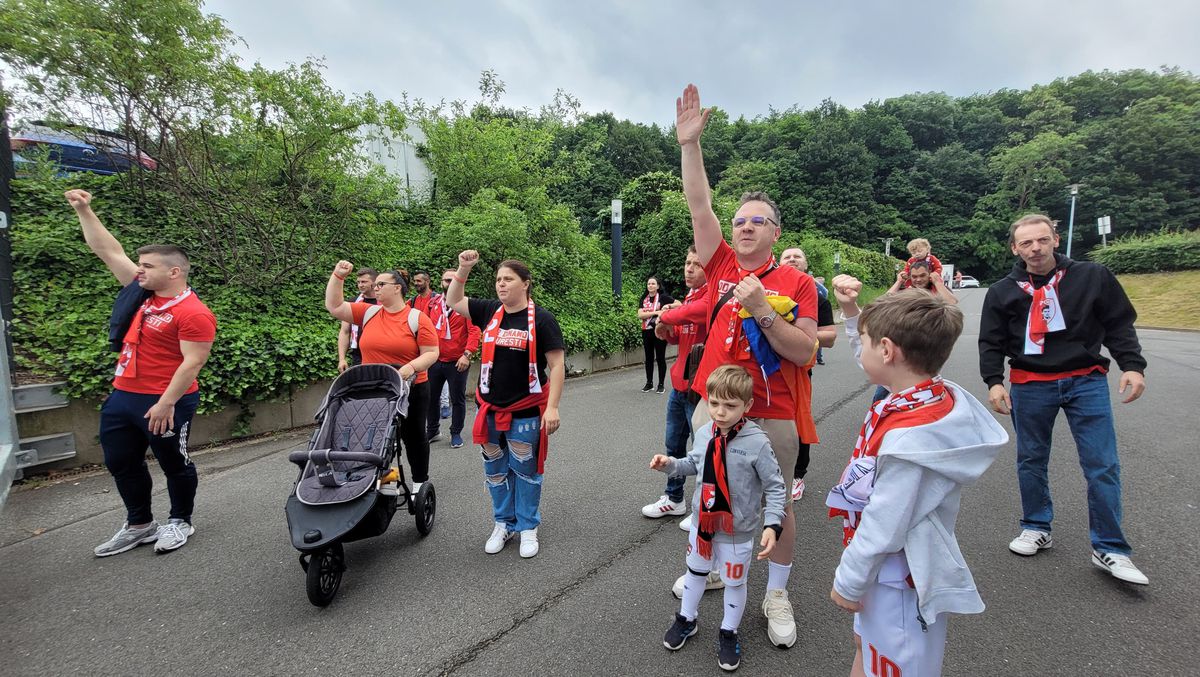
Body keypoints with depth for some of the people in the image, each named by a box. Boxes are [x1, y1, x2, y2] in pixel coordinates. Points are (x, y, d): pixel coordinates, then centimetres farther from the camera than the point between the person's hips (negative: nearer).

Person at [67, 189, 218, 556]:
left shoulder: (193, 313, -19)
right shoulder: (143, 293, 6)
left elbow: (193, 363, -22)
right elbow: (109, 251, 15)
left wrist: (165, 404, -23)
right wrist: (83, 210, 12)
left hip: (165, 402, -9)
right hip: (121, 398, 9)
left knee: (175, 465, 8)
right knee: (121, 464, 18)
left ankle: (180, 521, 26)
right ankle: (139, 524, 33)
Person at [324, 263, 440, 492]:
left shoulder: (418, 318, -7)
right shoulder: (368, 312, 6)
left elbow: (431, 353, -10)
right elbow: (333, 307, 5)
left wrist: (411, 367, -26)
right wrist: (337, 275, -1)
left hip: (410, 390, -4)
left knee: (413, 437, 11)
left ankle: (420, 482, 25)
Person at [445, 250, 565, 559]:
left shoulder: (541, 319, -11)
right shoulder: (490, 311, 3)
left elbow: (557, 365, -12)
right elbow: (453, 301, 13)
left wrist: (552, 407, -19)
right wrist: (463, 269, -2)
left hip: (526, 412, -4)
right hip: (490, 409, 5)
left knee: (526, 471, 11)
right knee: (495, 470, 16)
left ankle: (528, 527, 29)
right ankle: (503, 524, 35)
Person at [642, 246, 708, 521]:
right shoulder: (689, 296, 12)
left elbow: (700, 309, -33)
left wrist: (667, 314, -15)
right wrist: (667, 329, -4)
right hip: (679, 384, 9)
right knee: (674, 445, 19)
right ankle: (674, 499, 37)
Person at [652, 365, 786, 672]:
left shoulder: (757, 442, -26)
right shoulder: (703, 434, -11)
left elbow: (776, 488, -17)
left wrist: (772, 525, -26)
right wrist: (670, 464, -6)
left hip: (738, 531, -4)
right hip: (703, 521, 5)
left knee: (734, 582, 18)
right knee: (695, 570, 25)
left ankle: (729, 633, 44)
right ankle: (686, 619, 50)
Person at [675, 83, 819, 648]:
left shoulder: (797, 283, -5)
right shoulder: (723, 266, 3)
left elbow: (804, 352, -11)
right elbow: (699, 206, -4)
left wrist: (761, 309, -23)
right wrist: (689, 143, -12)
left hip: (773, 412, -3)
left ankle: (777, 594, 31)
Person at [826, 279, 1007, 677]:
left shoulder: (906, 439, -35)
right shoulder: (940, 395, -9)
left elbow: (883, 528, -27)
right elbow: (873, 364, 11)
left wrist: (848, 582, -13)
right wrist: (851, 311, 9)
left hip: (900, 581, -8)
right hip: (893, 570, 8)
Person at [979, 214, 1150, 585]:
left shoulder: (1091, 276, 1)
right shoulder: (1003, 291, 3)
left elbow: (1120, 325, 4)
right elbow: (991, 342, 3)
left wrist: (1133, 366, -8)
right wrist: (994, 381, -8)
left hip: (1086, 382, 0)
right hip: (1030, 387, 1)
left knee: (1103, 466, 1)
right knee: (1031, 461, 10)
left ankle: (1109, 549, 13)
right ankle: (1036, 528, 27)